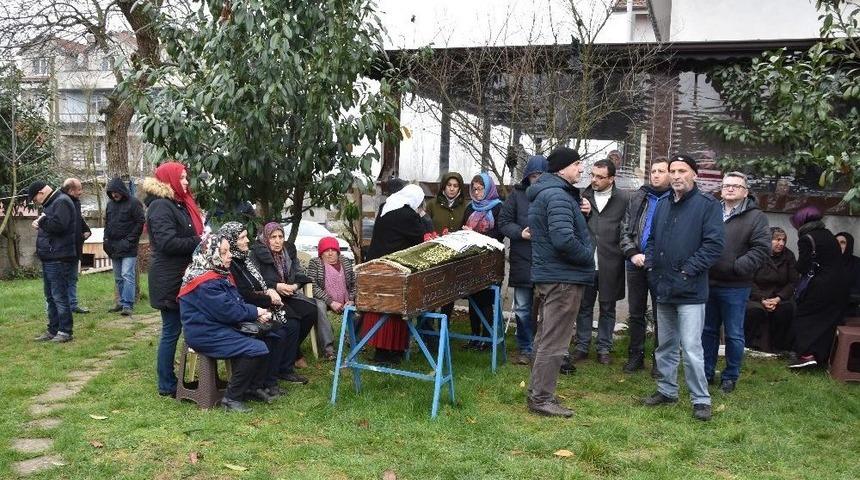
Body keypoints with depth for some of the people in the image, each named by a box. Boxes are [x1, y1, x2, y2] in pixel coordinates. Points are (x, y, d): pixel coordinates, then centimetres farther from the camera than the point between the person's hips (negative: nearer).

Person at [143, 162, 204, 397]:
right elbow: (167, 243, -24)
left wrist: (204, 239, 3)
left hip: (182, 276, 10)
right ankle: (166, 385, 8)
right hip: (169, 280, -10)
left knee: (174, 329, 14)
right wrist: (199, 242, -19)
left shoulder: (179, 204, 17)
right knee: (172, 330, -2)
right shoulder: (161, 206, -14)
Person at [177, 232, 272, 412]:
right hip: (205, 334, -10)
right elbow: (227, 311, -23)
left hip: (218, 327, 10)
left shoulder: (219, 274, 11)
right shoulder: (206, 284, -21)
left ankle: (252, 386, 11)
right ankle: (232, 398, -8)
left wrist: (255, 310, -9)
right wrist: (255, 313, -11)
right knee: (256, 349, -20)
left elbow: (237, 303, 9)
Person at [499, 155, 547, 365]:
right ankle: (525, 349, 23)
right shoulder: (517, 194, 3)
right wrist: (520, 233, -12)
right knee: (522, 309, 10)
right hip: (522, 260, 2)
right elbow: (504, 222, 3)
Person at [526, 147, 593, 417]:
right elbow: (564, 240, -30)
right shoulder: (558, 196, -19)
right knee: (554, 342, -3)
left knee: (545, 338, 18)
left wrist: (579, 209, 5)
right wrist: (589, 256, -14)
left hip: (547, 275, 11)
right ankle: (541, 399, 4)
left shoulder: (543, 193, 16)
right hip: (563, 278, -11)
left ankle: (538, 392, 27)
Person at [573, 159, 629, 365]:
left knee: (607, 307, 10)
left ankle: (604, 348, 22)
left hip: (610, 264, -2)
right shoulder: (583, 196, 4)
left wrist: (623, 254, -7)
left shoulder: (623, 199, -3)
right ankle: (582, 346, 22)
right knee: (584, 306, 11)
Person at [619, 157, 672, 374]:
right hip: (636, 264, 4)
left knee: (660, 316, 6)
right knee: (636, 314, 12)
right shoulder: (637, 197, 9)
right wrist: (632, 253, -7)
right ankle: (635, 357, 23)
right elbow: (625, 229, 8)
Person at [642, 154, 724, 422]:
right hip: (663, 289, 7)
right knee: (666, 346, 16)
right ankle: (666, 390, 29)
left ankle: (701, 399, 6)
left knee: (691, 349, -7)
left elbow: (714, 244, -13)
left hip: (690, 291, -7)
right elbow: (652, 239, 21)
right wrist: (651, 263, 5)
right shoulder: (663, 205, 13)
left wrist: (688, 270, -16)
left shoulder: (707, 205, -6)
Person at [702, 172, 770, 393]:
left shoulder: (755, 217, -4)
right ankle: (706, 373, 26)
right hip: (708, 283, 4)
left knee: (734, 334, 6)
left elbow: (762, 249, -12)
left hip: (735, 287, -4)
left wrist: (737, 267, -20)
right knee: (708, 331, 14)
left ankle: (731, 376, 20)